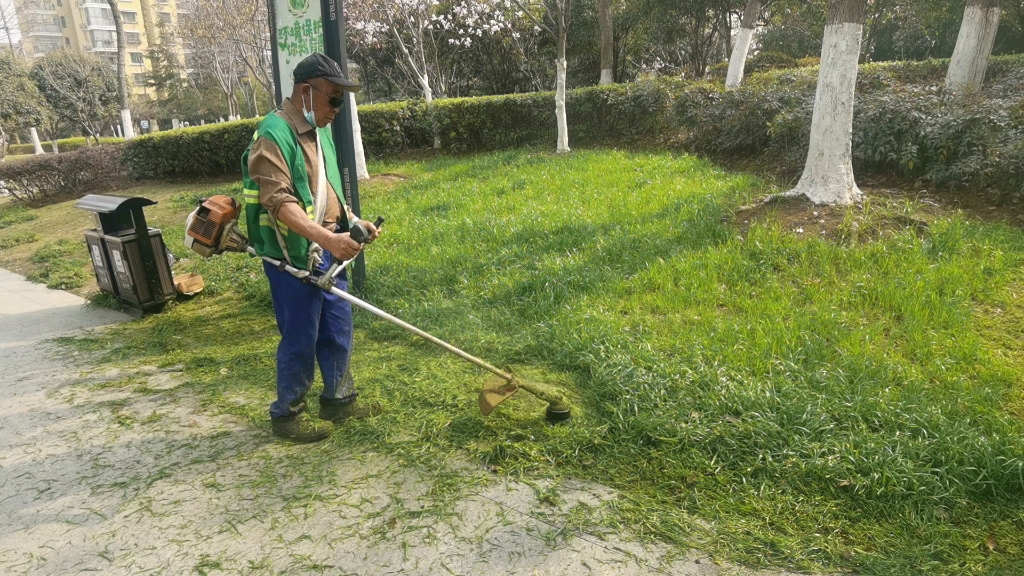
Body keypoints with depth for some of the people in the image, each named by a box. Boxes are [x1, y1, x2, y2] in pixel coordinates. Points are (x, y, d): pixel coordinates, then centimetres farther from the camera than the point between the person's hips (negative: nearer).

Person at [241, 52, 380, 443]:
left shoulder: (320, 131, 13)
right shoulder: (273, 135, -17)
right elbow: (279, 202, -28)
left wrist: (355, 221, 12)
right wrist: (326, 237, -38)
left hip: (327, 253, 9)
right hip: (293, 257, -9)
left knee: (338, 330, 15)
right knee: (300, 339, 2)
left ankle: (338, 399, 32)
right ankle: (287, 414, 20)